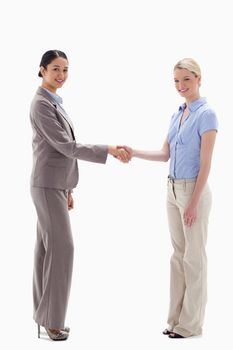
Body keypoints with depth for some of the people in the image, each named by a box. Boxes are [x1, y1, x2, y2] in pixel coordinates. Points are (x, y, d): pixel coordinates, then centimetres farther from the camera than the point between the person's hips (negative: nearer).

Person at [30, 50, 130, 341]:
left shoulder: (54, 102, 16)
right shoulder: (41, 103, -15)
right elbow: (66, 146, -19)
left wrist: (67, 189, 20)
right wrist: (109, 151, -20)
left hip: (55, 184, 9)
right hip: (48, 185, -9)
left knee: (47, 247, 10)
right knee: (61, 247, -8)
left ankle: (45, 314, 16)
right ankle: (51, 319, -1)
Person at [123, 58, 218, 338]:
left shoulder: (206, 114, -13)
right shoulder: (176, 115, 11)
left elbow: (205, 164, -16)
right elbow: (165, 155, 14)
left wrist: (193, 203, -18)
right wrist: (134, 153, 0)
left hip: (193, 191, -8)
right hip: (173, 189, 8)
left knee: (193, 256, 0)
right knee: (178, 254, 12)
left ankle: (191, 323, 10)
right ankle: (177, 317, 21)